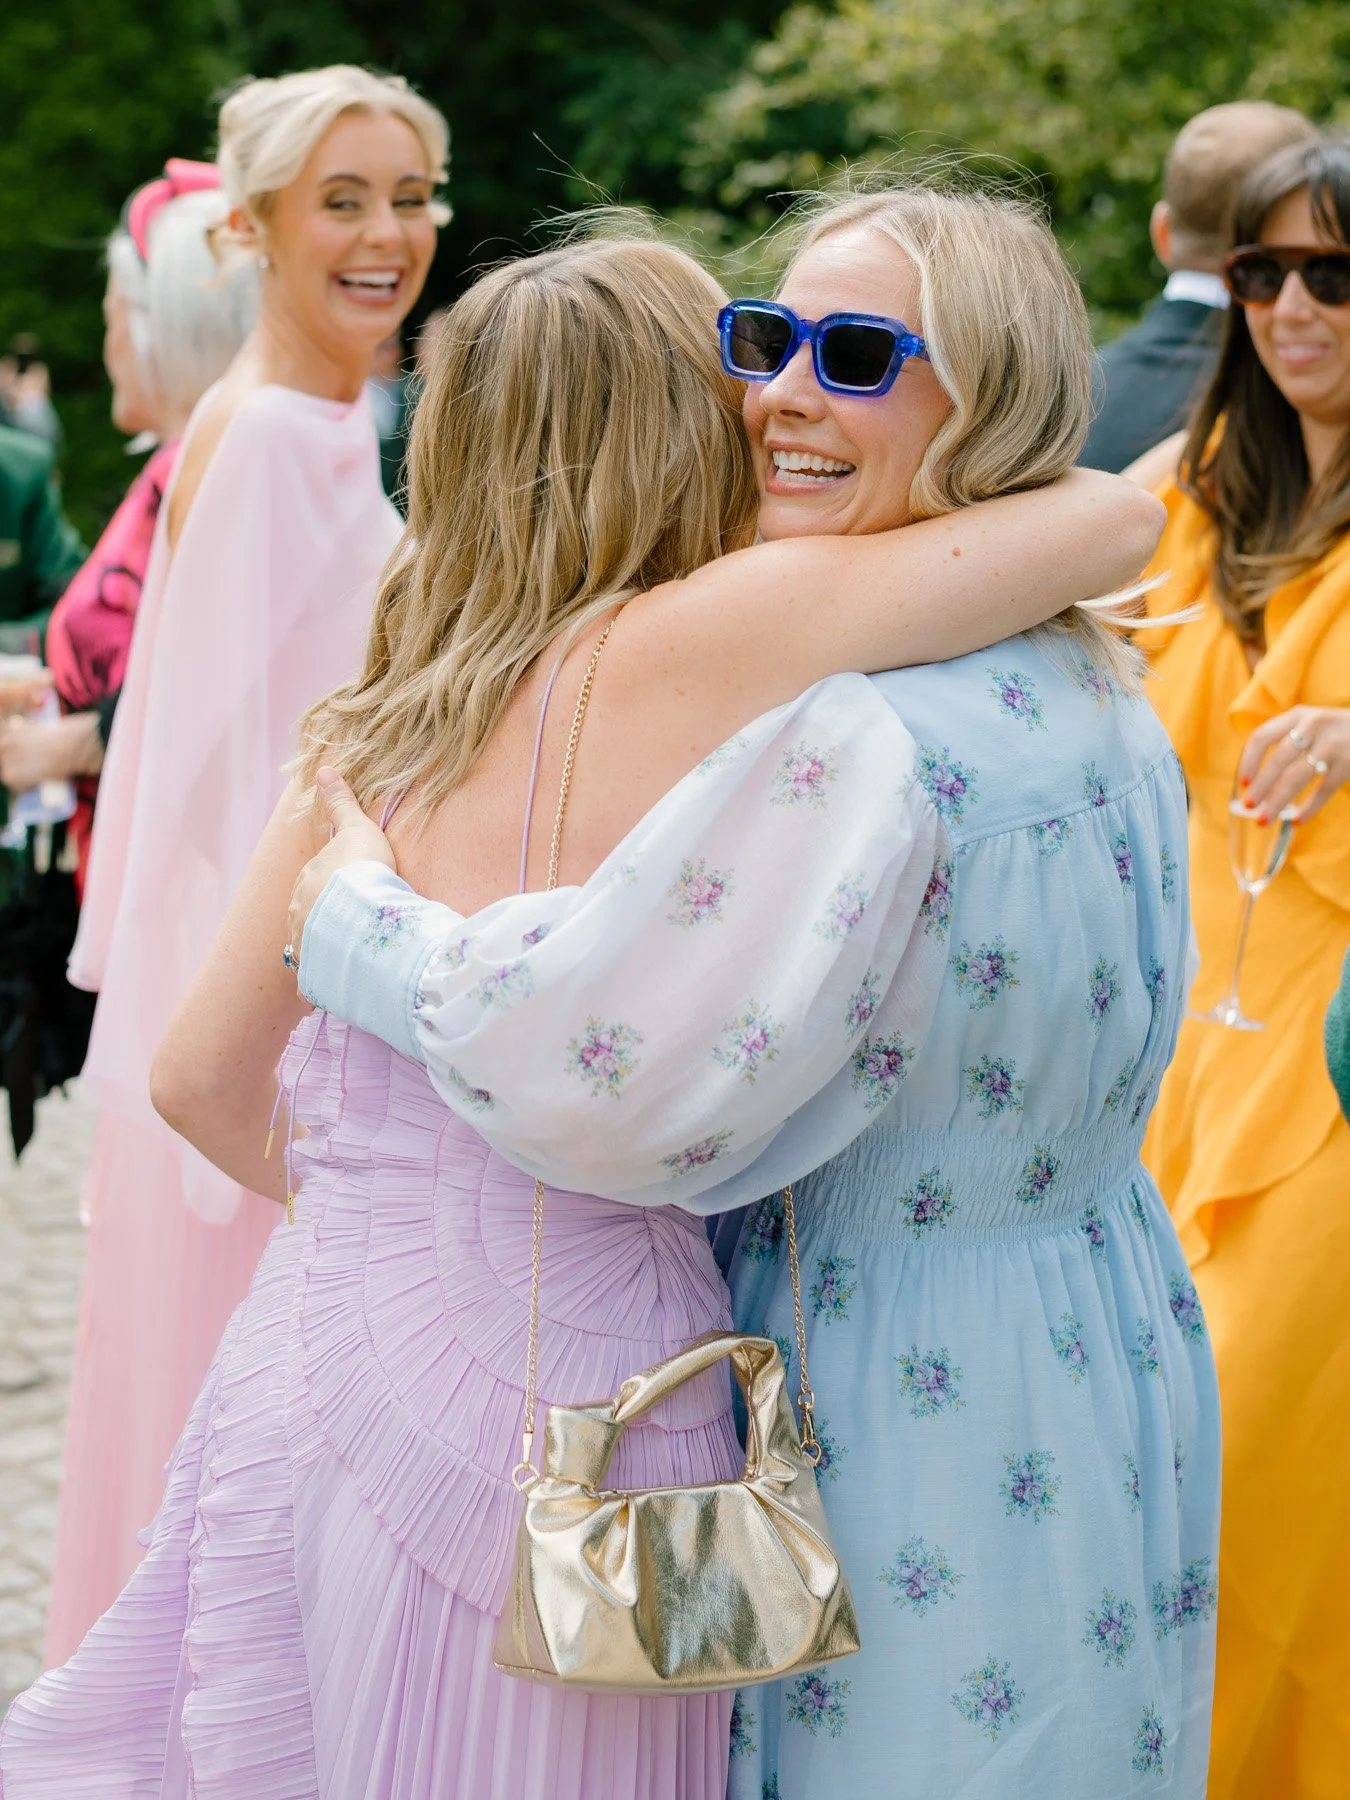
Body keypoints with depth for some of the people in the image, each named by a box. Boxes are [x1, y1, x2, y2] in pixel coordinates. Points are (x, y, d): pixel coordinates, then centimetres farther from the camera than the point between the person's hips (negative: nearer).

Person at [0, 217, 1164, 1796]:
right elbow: (1112, 520, -8)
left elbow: (201, 1079, 12)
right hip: (551, 1384, -6)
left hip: (314, 1333, 6)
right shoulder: (695, 643, -13)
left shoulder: (370, 723, 5)